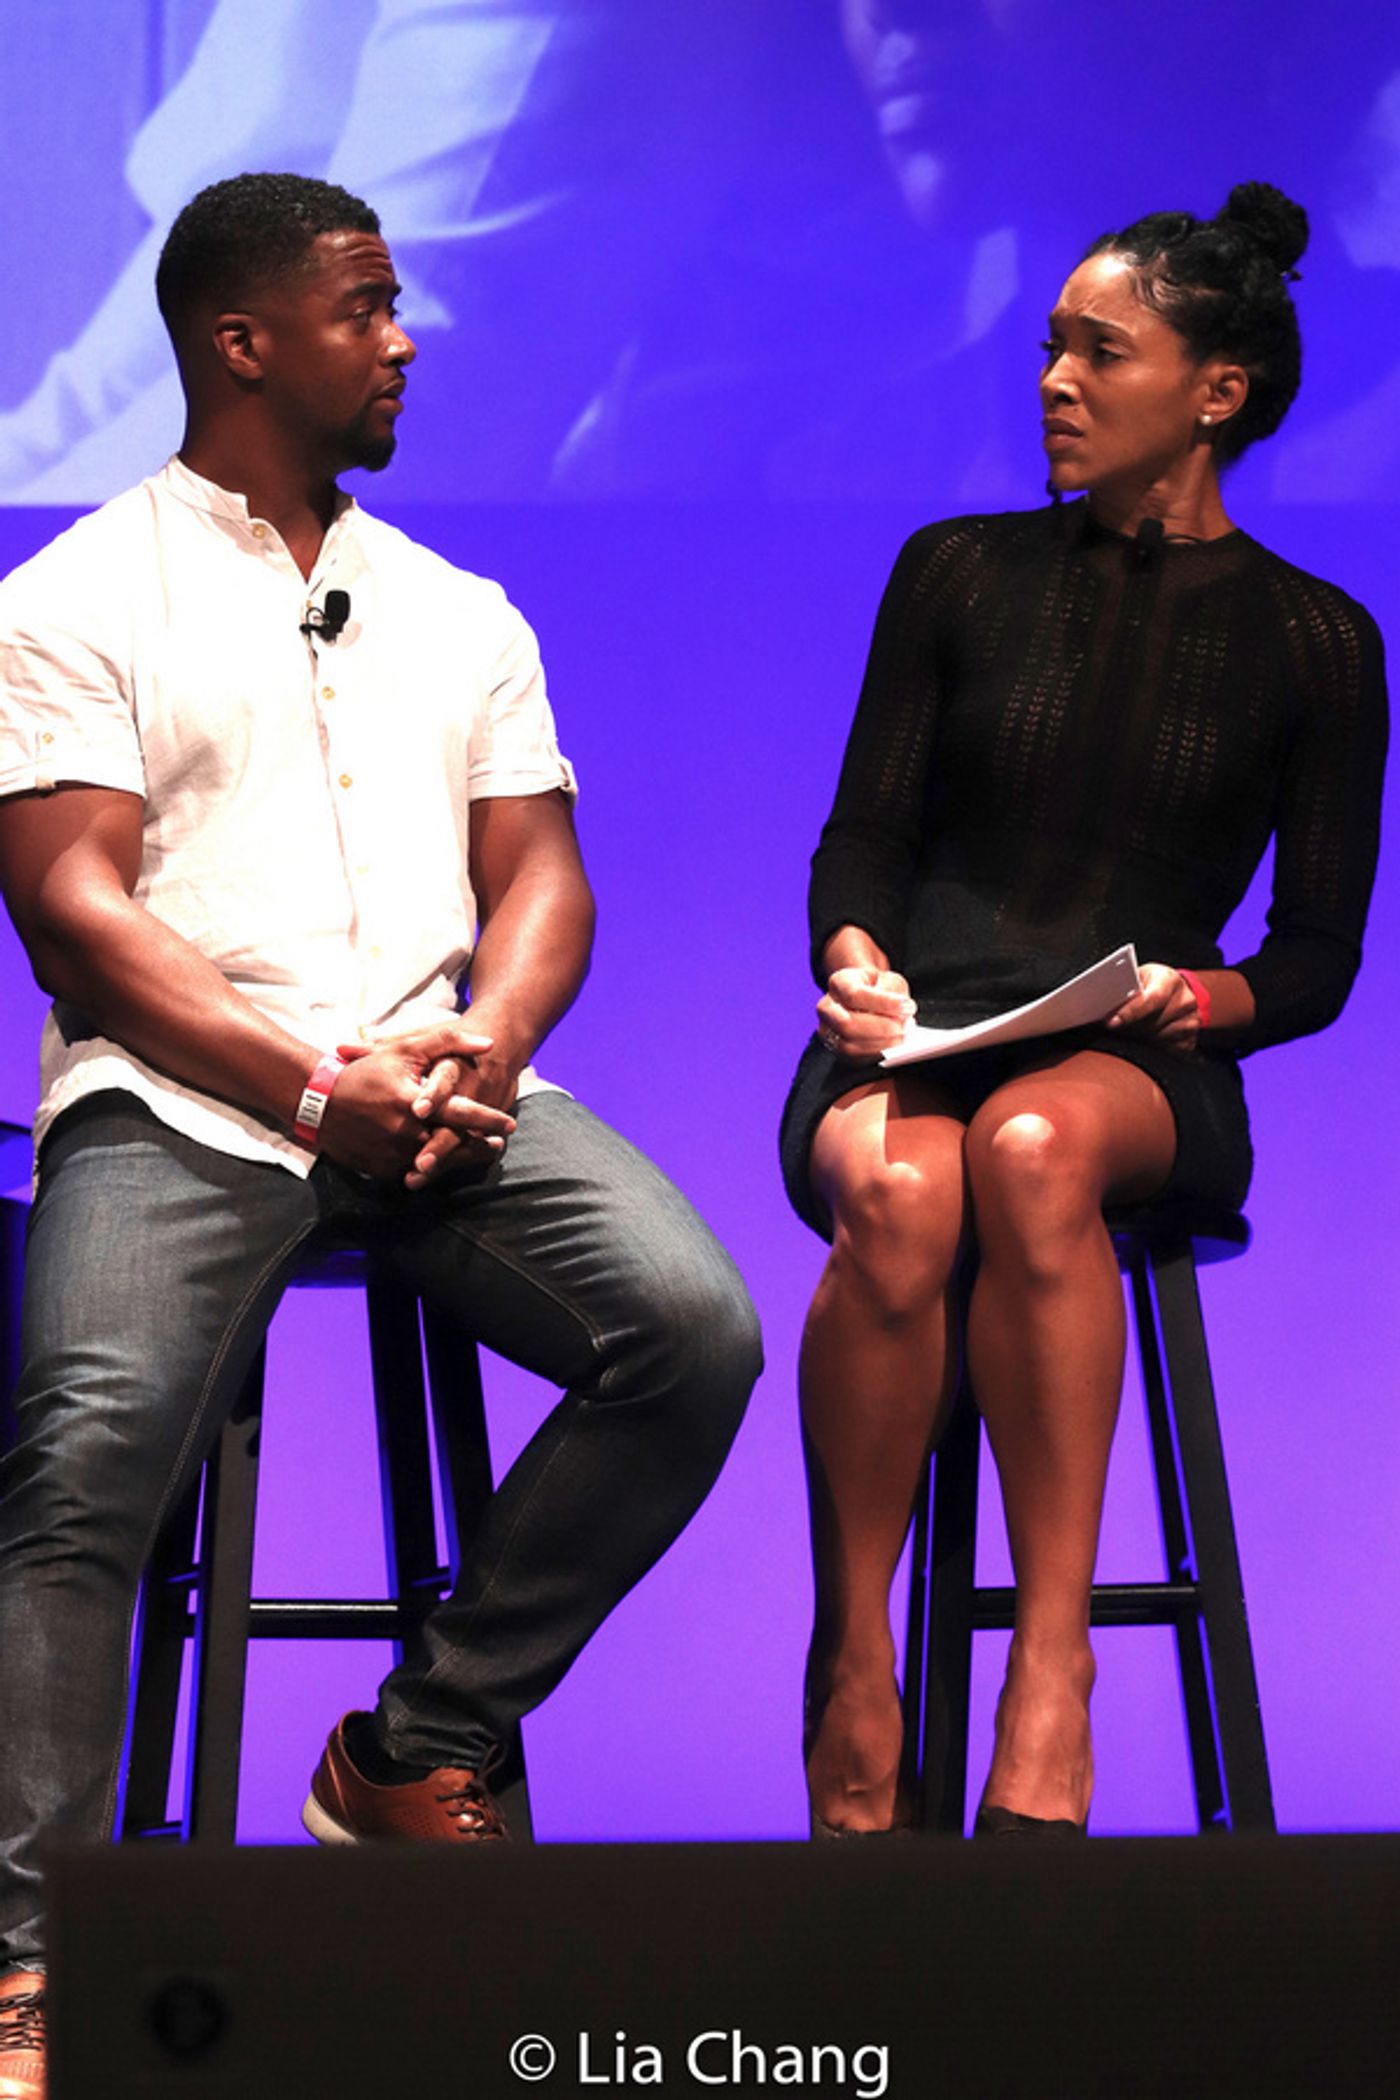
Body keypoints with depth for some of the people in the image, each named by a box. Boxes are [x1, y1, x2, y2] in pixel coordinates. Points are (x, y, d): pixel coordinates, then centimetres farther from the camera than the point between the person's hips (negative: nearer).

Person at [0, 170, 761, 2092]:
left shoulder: (459, 613, 23)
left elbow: (540, 874, 16)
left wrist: (484, 1038, -8)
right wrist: (318, 1085, -15)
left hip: (441, 1089, 4)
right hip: (178, 1100, -4)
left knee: (695, 1329, -21)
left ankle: (424, 1752, -6)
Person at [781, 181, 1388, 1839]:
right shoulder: (959, 573, 13)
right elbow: (863, 832, 11)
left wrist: (1209, 999, -13)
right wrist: (854, 957, -11)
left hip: (1138, 1070, -1)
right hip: (913, 1039, 1)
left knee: (1033, 1145, -40)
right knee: (899, 1193, -37)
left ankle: (1050, 1682, -38)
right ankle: (851, 1684, -25)